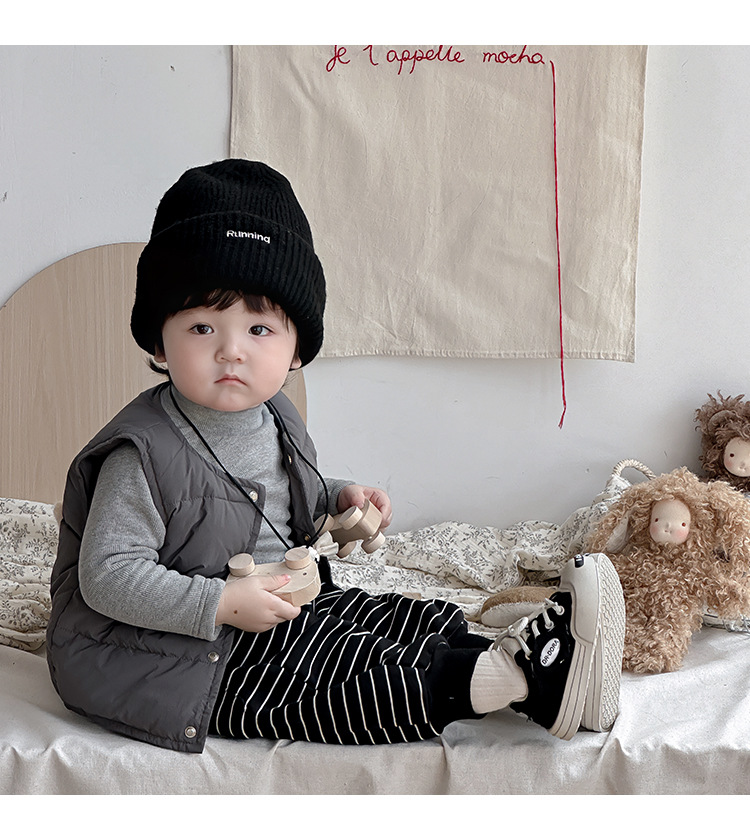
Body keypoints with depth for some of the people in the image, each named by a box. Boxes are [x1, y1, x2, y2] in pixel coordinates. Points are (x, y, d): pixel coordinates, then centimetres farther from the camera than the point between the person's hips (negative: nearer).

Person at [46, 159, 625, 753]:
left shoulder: (273, 420, 5)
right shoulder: (145, 454, -22)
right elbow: (108, 576, -24)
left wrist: (340, 498, 5)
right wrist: (222, 605, -29)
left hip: (290, 607, 9)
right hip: (202, 656, -9)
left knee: (428, 622, -3)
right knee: (344, 671, -26)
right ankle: (513, 681, -29)